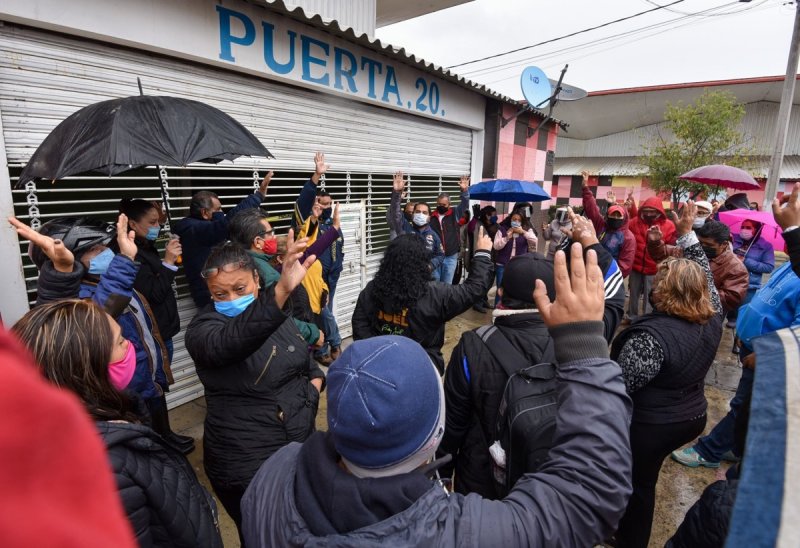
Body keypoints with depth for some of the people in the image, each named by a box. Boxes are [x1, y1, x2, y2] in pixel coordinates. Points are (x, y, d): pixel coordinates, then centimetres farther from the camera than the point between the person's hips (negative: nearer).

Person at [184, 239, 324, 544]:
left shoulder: (278, 316, 1)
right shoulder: (203, 329, -18)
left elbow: (305, 359, 17)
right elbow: (231, 342, -43)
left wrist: (316, 379, -5)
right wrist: (281, 292, -58)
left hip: (301, 444, 6)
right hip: (249, 466, -6)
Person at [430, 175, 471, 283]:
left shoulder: (454, 214, 2)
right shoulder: (432, 217, 2)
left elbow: (464, 204, -14)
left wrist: (464, 190, -32)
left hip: (450, 256, 0)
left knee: (447, 284, 10)